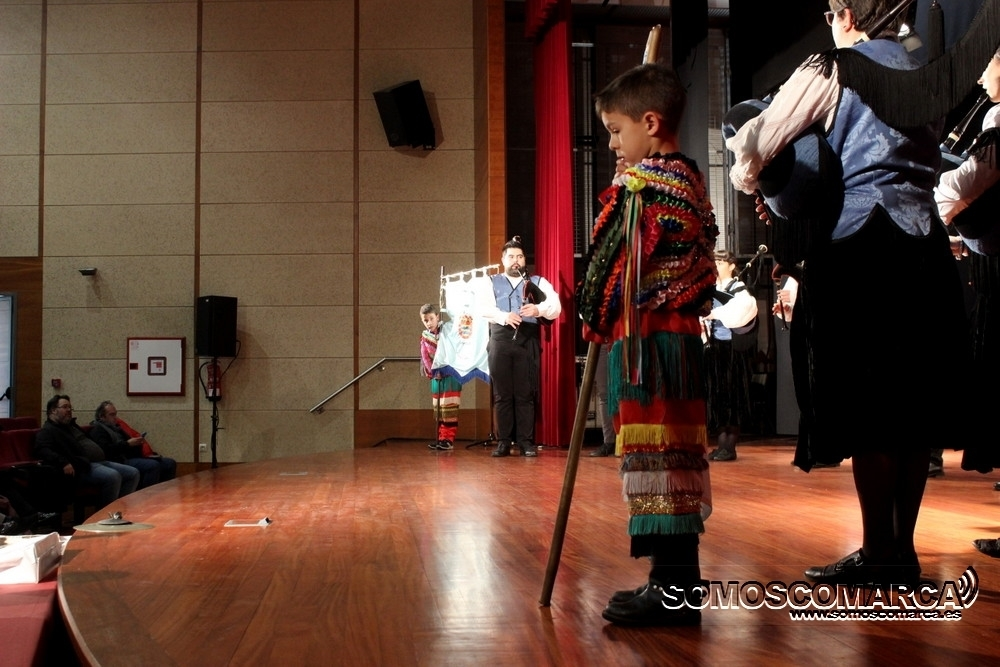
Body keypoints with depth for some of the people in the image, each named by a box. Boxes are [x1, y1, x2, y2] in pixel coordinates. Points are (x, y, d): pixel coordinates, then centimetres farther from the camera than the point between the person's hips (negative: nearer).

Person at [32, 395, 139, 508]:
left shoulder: (72, 425, 29)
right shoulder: (47, 430, 0)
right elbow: (42, 450, -19)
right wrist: (63, 463, -32)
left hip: (100, 461, 10)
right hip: (82, 466, -10)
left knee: (133, 473, -3)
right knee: (113, 476, -33)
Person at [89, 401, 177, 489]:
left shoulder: (117, 425, 24)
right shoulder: (97, 429, -3)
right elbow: (106, 450, -19)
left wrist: (138, 441, 6)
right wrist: (127, 444, -18)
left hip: (135, 456, 9)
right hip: (122, 461, -9)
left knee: (170, 463, -2)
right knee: (153, 465, -32)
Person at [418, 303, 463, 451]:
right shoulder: (424, 337, 6)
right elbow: (425, 357, 2)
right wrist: (433, 371, -10)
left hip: (450, 375, -5)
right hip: (435, 376, 5)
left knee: (449, 409, -7)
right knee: (438, 410, 9)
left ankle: (449, 439, -5)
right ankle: (441, 437, 15)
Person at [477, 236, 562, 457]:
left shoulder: (537, 282, 13)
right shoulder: (491, 282, 15)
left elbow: (555, 306, -4)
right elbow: (483, 307, -4)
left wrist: (538, 309, -26)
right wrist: (504, 316, -23)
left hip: (527, 343, -1)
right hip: (500, 342, 1)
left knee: (525, 394, -2)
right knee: (502, 394, 2)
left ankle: (526, 442, 3)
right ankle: (503, 442, 8)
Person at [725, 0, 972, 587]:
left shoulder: (833, 69, 0)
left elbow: (755, 141, 2)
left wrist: (752, 185, 20)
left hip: (861, 241, -6)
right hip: (925, 242, 6)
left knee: (866, 404, -4)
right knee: (914, 398, 7)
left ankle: (879, 554, -1)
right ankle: (903, 548, 12)